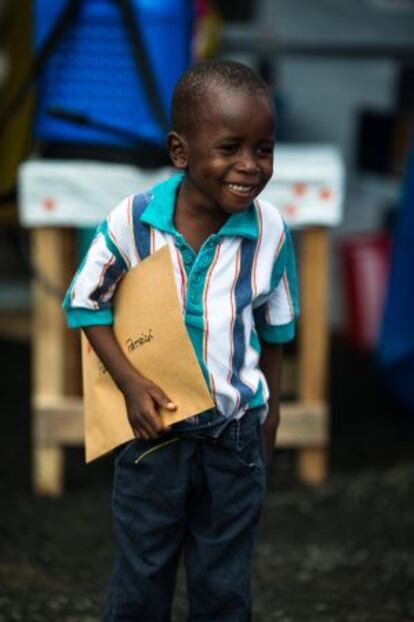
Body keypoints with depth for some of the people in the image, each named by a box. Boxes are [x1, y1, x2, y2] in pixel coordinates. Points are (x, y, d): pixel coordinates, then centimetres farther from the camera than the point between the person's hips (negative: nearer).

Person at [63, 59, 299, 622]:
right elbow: (86, 303, -3)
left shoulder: (269, 230, -14)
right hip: (154, 427, -1)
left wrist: (269, 410, 10)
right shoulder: (131, 222, -18)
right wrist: (130, 382, -14)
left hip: (235, 433, 1)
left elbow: (275, 325, 1)